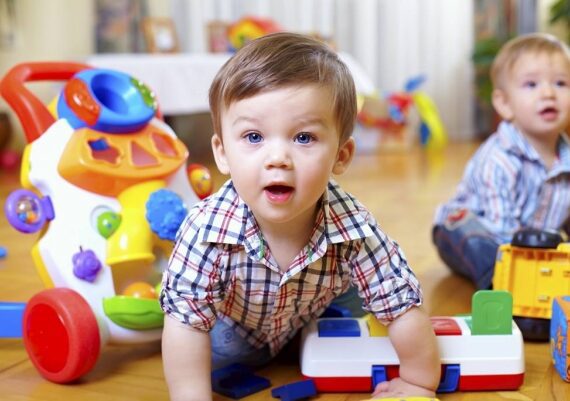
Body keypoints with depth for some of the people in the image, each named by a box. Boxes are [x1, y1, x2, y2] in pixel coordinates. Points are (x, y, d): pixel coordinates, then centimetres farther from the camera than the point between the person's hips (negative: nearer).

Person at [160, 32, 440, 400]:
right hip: (231, 331, -1)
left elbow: (405, 309, -27)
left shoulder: (354, 229, -38)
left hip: (312, 325, 1)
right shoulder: (208, 228, -41)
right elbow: (186, 321, -33)